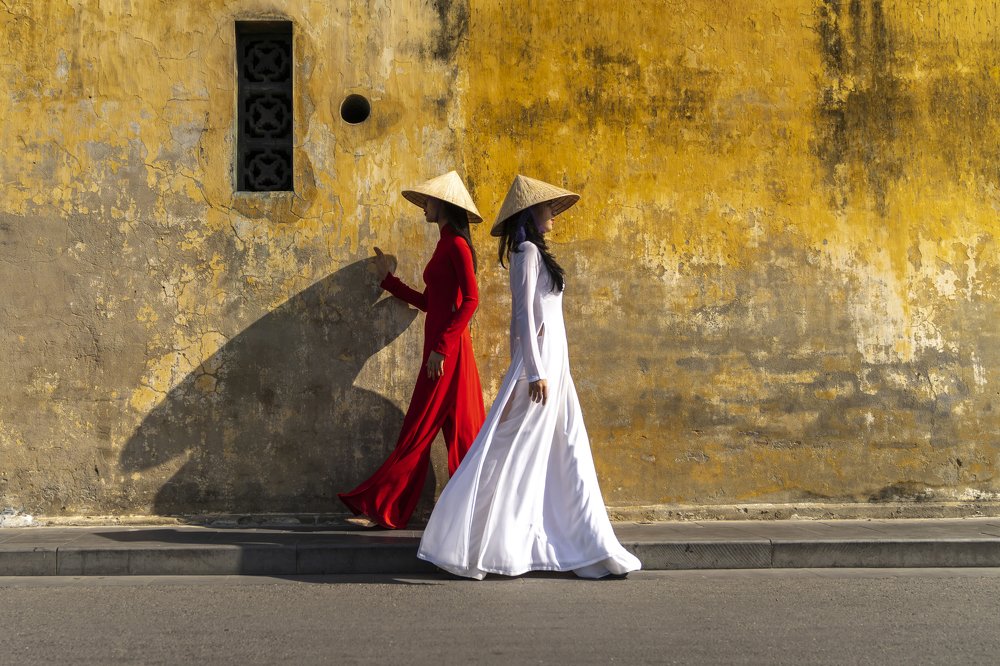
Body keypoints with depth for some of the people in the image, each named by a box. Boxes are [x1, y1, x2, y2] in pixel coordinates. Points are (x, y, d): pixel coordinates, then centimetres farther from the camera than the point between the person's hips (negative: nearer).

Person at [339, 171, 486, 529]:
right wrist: (388, 279, 29)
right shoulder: (445, 245, 18)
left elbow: (471, 299, -20)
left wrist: (442, 347, -22)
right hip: (442, 347, 9)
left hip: (447, 349, -9)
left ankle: (380, 507, 2)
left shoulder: (457, 244, -11)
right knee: (460, 431, 9)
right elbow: (428, 302, 22)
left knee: (419, 430, -4)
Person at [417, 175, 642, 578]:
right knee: (511, 454, -6)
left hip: (552, 363, 10)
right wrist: (535, 372, -20)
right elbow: (524, 314, -16)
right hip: (538, 363, -10)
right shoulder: (527, 251, -10)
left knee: (568, 455, 9)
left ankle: (587, 548, 14)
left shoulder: (536, 253, 18)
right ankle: (467, 547, 0)